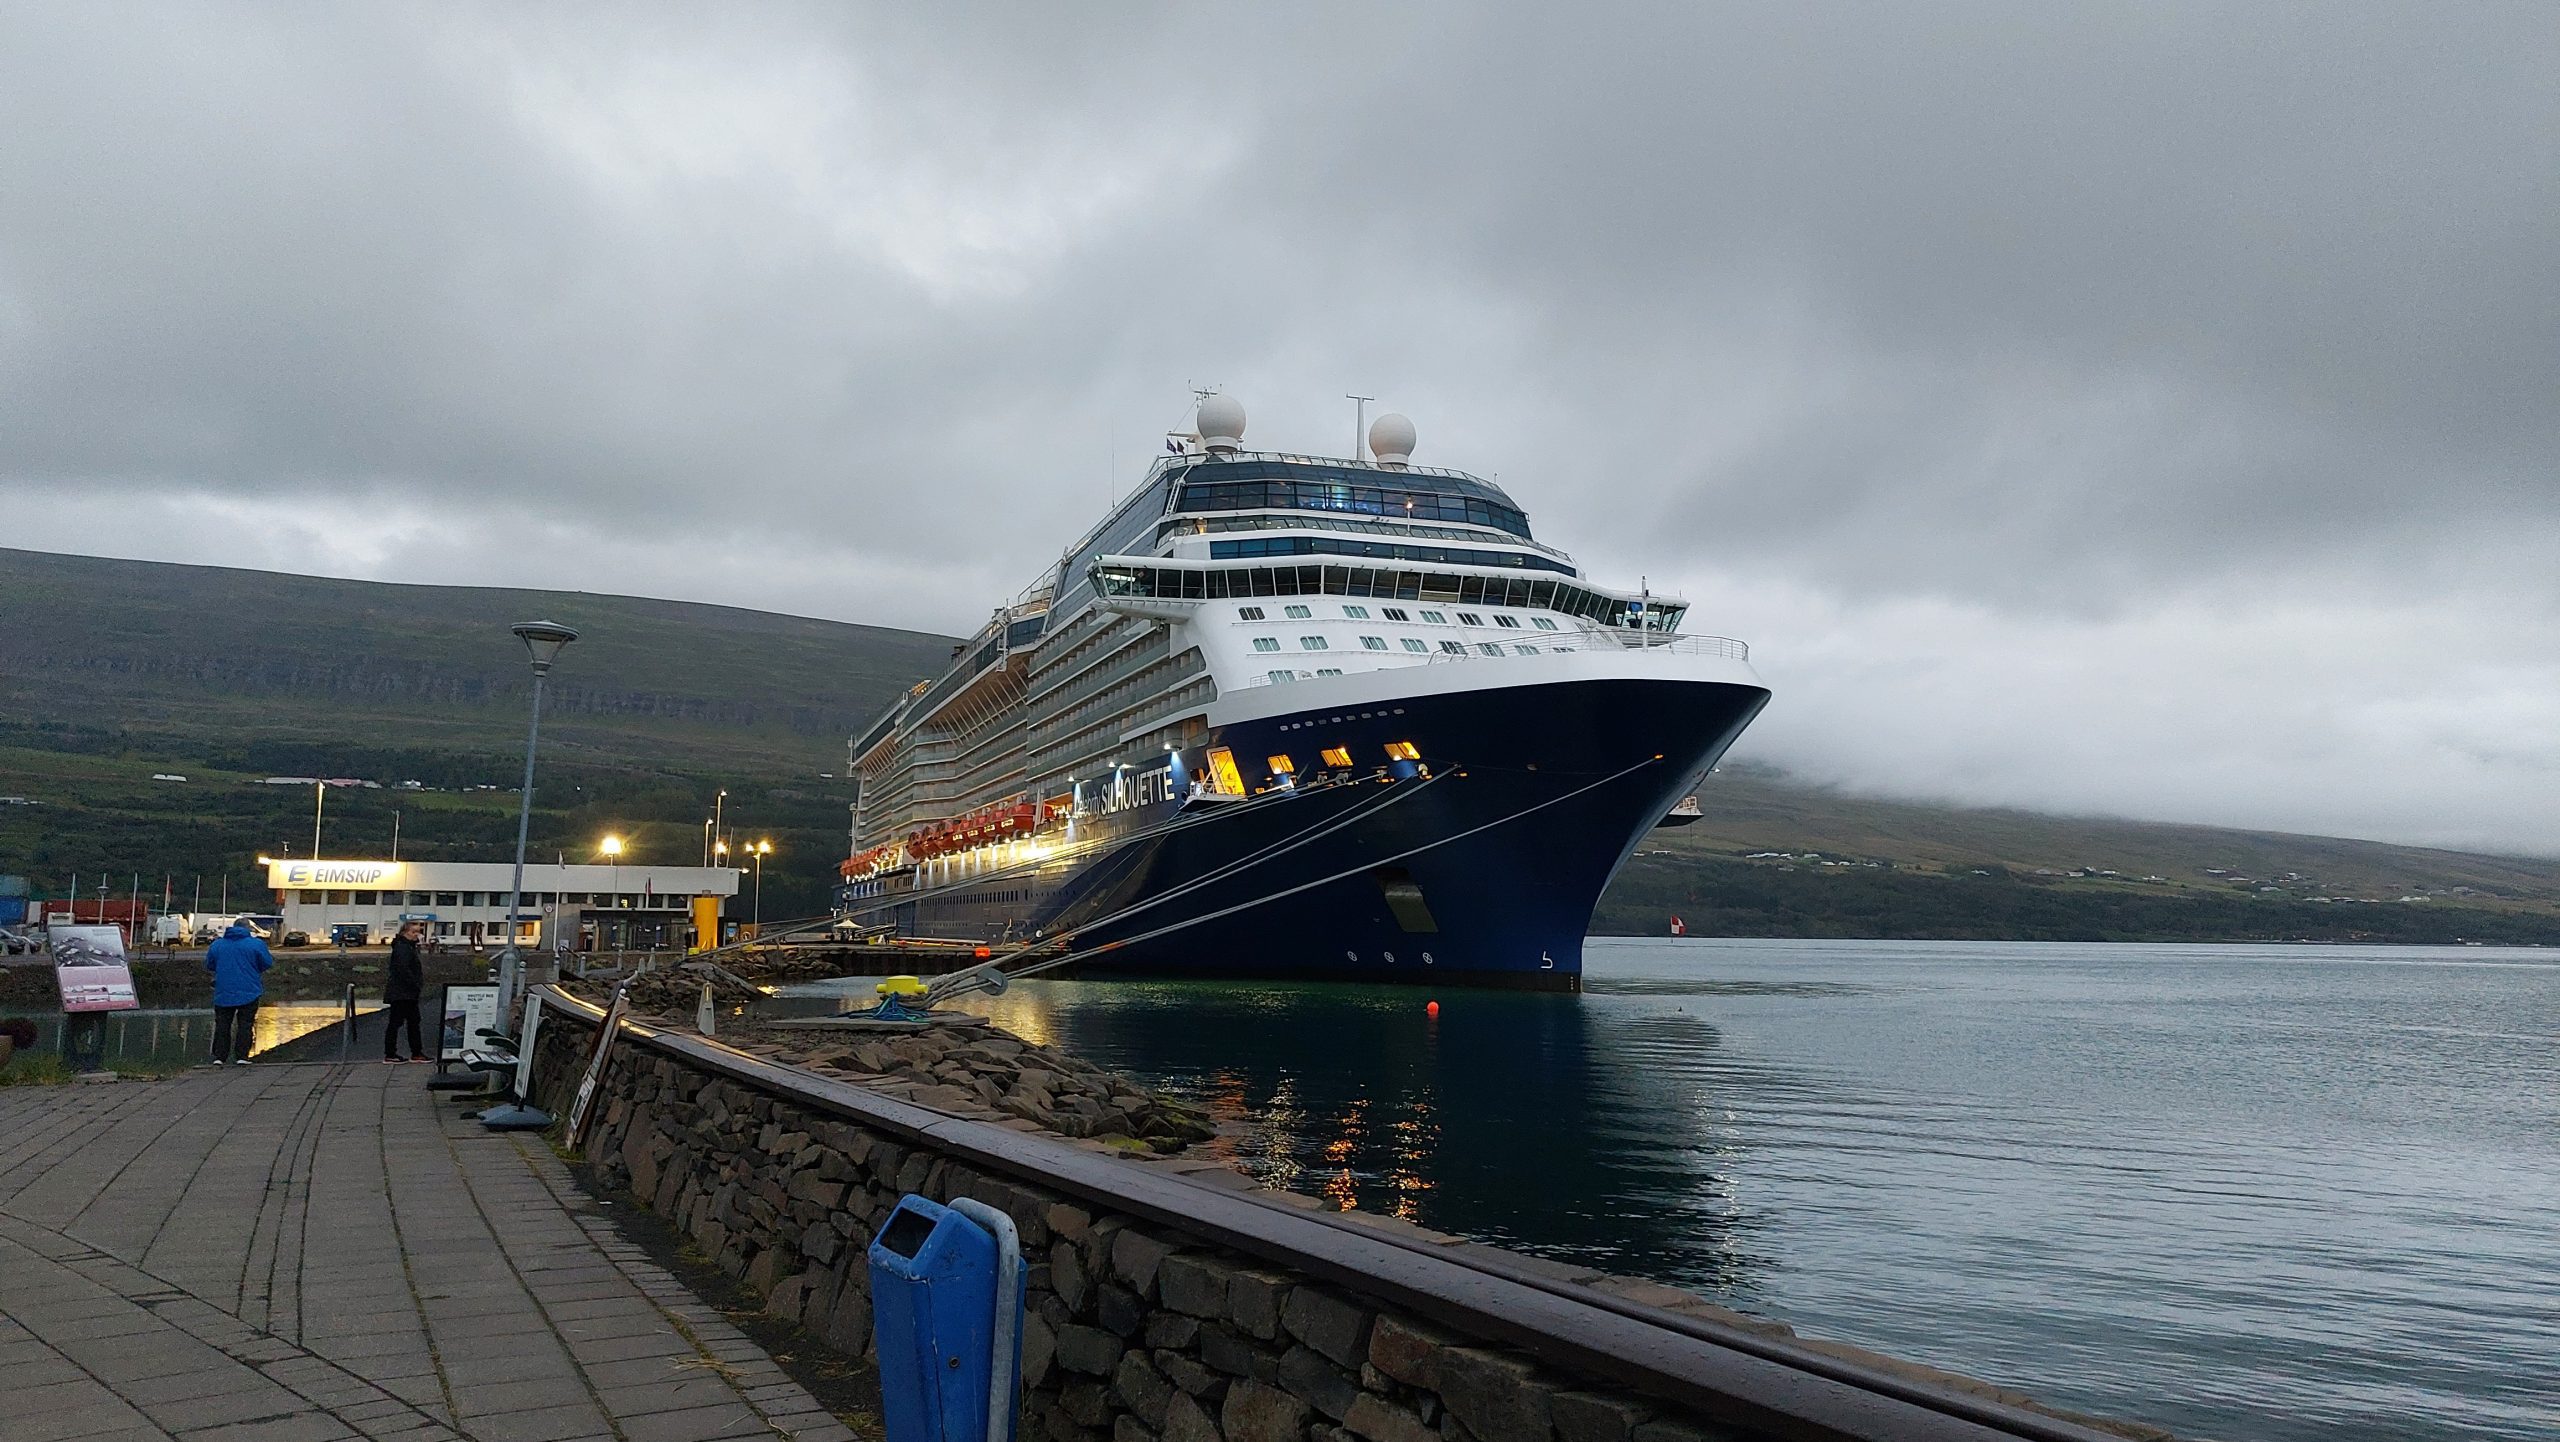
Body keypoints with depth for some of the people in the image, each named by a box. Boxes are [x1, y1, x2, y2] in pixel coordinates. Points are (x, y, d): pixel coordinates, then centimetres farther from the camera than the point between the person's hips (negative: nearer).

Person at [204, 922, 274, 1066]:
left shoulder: (217, 945, 4)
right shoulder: (256, 944, -6)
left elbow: (209, 966, 13)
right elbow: (267, 963, -2)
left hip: (224, 994, 2)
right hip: (248, 993, -2)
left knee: (222, 1025, 9)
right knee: (245, 1024, 2)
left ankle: (219, 1057, 5)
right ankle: (241, 1056, -4)